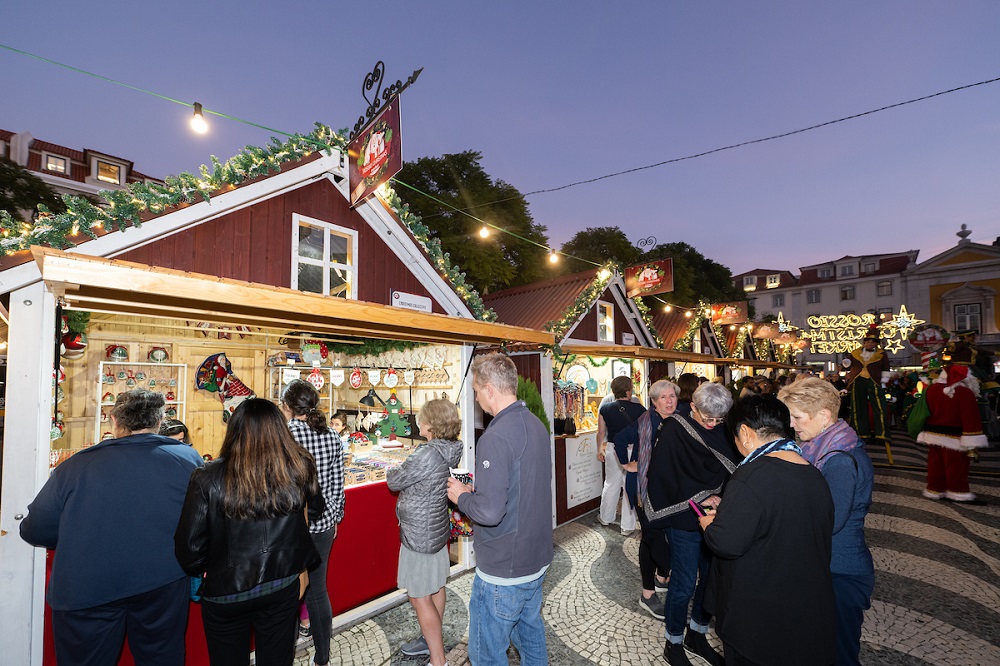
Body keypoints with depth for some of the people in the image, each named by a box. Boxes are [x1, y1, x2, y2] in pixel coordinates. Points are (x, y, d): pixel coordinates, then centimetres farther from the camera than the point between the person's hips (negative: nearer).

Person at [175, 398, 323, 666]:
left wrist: (200, 570, 9)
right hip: (283, 588, 1)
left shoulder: (208, 479, -20)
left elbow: (189, 546, -13)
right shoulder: (299, 469, -15)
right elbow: (315, 511, 5)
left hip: (225, 593, 0)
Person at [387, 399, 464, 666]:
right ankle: (432, 640, 40)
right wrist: (401, 471, 1)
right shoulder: (448, 451, 0)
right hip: (437, 527, 9)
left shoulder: (427, 454, -28)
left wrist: (391, 472, 4)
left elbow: (395, 482, -15)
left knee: (419, 597, 5)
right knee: (435, 588, 22)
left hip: (419, 534, -9)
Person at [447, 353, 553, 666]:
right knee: (531, 634, 26)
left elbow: (489, 512, -30)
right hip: (537, 558, 9)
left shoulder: (496, 437, -26)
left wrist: (462, 496, -11)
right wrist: (478, 487, 11)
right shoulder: (537, 425, 2)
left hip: (502, 572, -9)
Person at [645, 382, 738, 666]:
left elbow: (730, 472, 9)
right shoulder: (673, 431, -14)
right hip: (685, 521, -5)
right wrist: (699, 498, -17)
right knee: (684, 585, 5)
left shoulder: (721, 433, 2)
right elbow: (664, 477, -16)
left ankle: (697, 634, 38)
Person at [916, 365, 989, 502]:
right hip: (953, 438, -5)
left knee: (935, 464, 12)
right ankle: (958, 491, 12)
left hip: (933, 434, 5)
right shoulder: (965, 393, -15)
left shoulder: (931, 389, 2)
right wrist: (973, 443, -11)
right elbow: (971, 419, -15)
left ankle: (935, 489, 19)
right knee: (956, 466, 5)